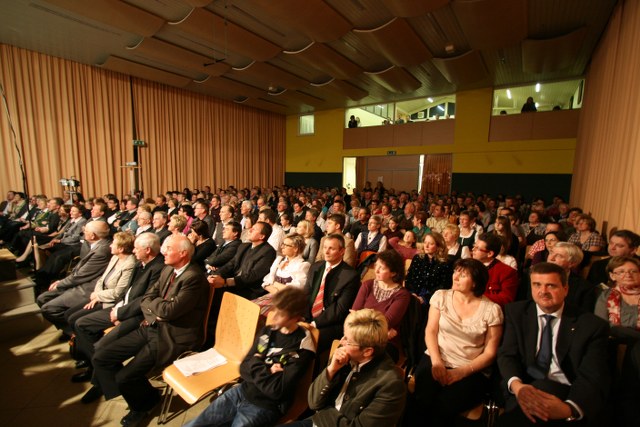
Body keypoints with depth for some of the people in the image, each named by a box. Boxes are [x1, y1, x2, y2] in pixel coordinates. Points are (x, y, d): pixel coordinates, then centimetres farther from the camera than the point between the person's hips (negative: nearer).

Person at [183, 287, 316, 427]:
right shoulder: (267, 331, 0)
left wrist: (256, 364, -10)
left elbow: (278, 390, -20)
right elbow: (244, 368, 1)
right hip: (242, 392, 6)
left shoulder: (302, 347, -19)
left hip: (264, 407, -5)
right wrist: (266, 373, -17)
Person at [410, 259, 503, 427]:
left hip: (471, 371, -1)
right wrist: (436, 361, -14)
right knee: (420, 402, -25)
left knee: (443, 407, -27)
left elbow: (490, 353, -1)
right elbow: (430, 331, 3)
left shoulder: (492, 309, -2)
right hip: (437, 361, 2)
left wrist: (462, 372, -13)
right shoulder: (441, 296, 4)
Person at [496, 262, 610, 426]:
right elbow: (507, 355, -1)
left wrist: (569, 408, -31)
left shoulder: (592, 325, -1)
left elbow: (593, 378, -10)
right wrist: (517, 385, -24)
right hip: (523, 388, 1)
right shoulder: (516, 312, 5)